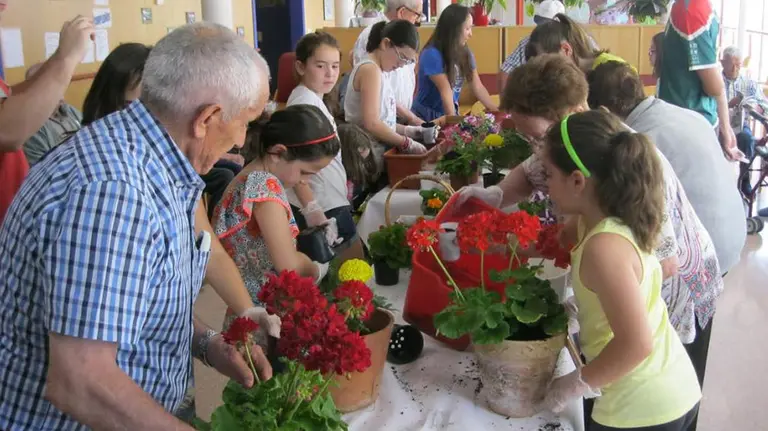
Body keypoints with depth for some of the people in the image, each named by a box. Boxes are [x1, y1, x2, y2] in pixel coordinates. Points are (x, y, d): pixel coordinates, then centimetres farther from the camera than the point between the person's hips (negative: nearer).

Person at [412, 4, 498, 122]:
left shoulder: (465, 53, 5)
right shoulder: (431, 55, -15)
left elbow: (477, 87, 5)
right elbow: (446, 91, -19)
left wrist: (496, 110, -1)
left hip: (451, 114, 5)